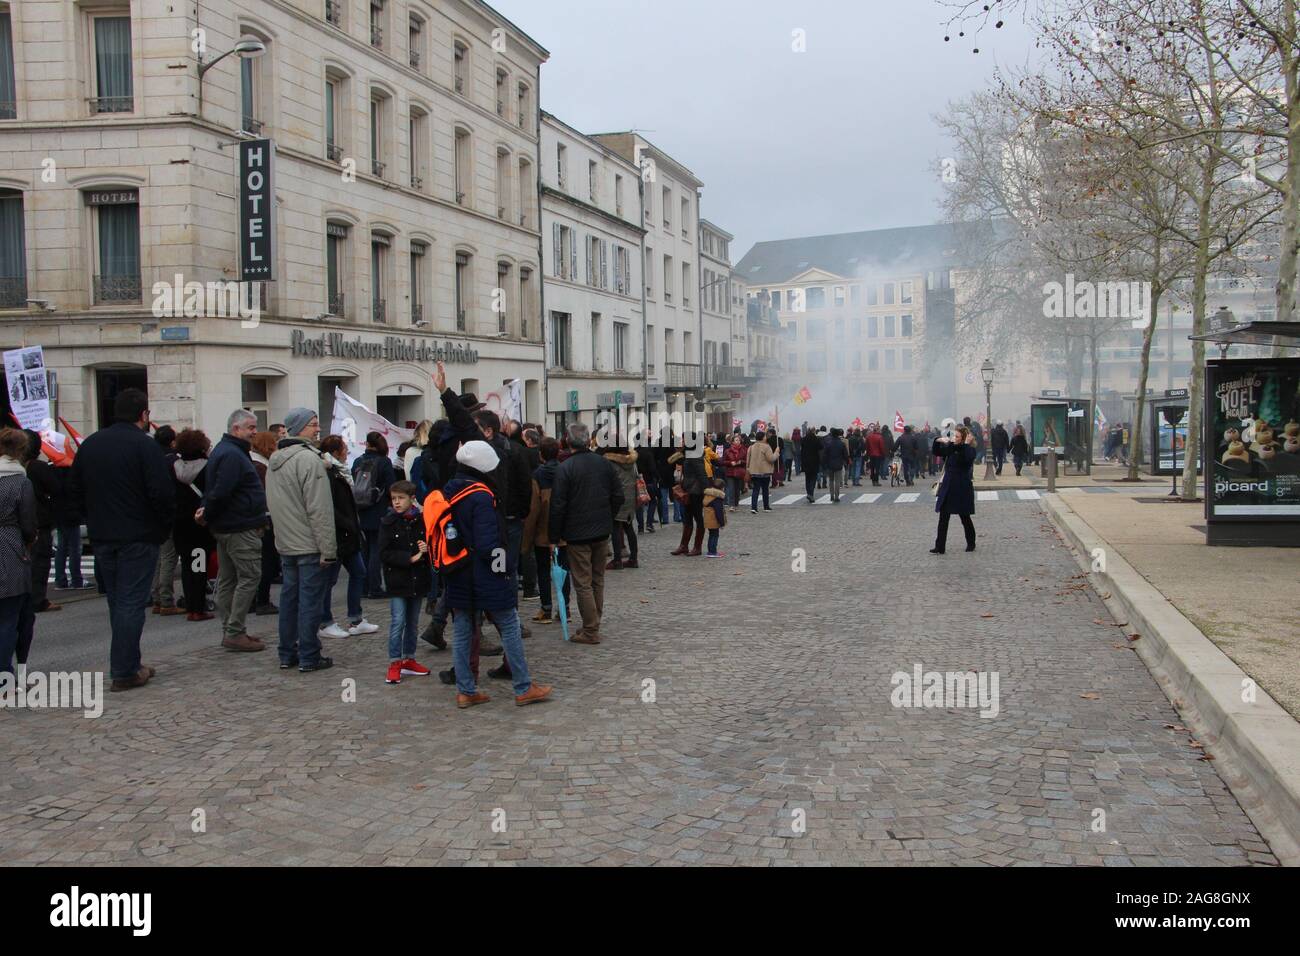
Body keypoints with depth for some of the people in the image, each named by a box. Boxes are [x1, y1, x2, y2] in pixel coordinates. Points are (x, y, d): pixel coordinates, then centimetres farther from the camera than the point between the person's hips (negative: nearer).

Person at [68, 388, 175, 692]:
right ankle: (125, 672, 0)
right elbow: (162, 492, -19)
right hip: (138, 537, -6)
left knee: (117, 602, 16)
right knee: (132, 603, -2)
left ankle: (127, 664, 22)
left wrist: (96, 520, 16)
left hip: (101, 537, 6)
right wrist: (166, 526, -5)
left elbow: (77, 491, 12)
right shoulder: (144, 445, -13)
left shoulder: (89, 444, 9)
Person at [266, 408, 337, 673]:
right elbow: (319, 509, -20)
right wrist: (328, 549, -17)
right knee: (310, 600, -2)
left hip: (285, 544, 9)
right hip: (310, 545, -9)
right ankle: (309, 657, 2)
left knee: (289, 597, 14)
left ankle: (287, 654, 20)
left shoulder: (274, 460, 13)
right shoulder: (308, 459, -17)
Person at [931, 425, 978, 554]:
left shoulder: (969, 450, -10)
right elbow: (937, 452, 15)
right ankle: (939, 547, 3)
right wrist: (938, 441, -1)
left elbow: (968, 458, -30)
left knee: (965, 517, 8)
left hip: (962, 489, -5)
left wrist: (966, 444, -25)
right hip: (947, 487, 5)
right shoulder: (950, 448, 6)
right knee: (943, 518, 2)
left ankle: (971, 543, 28)